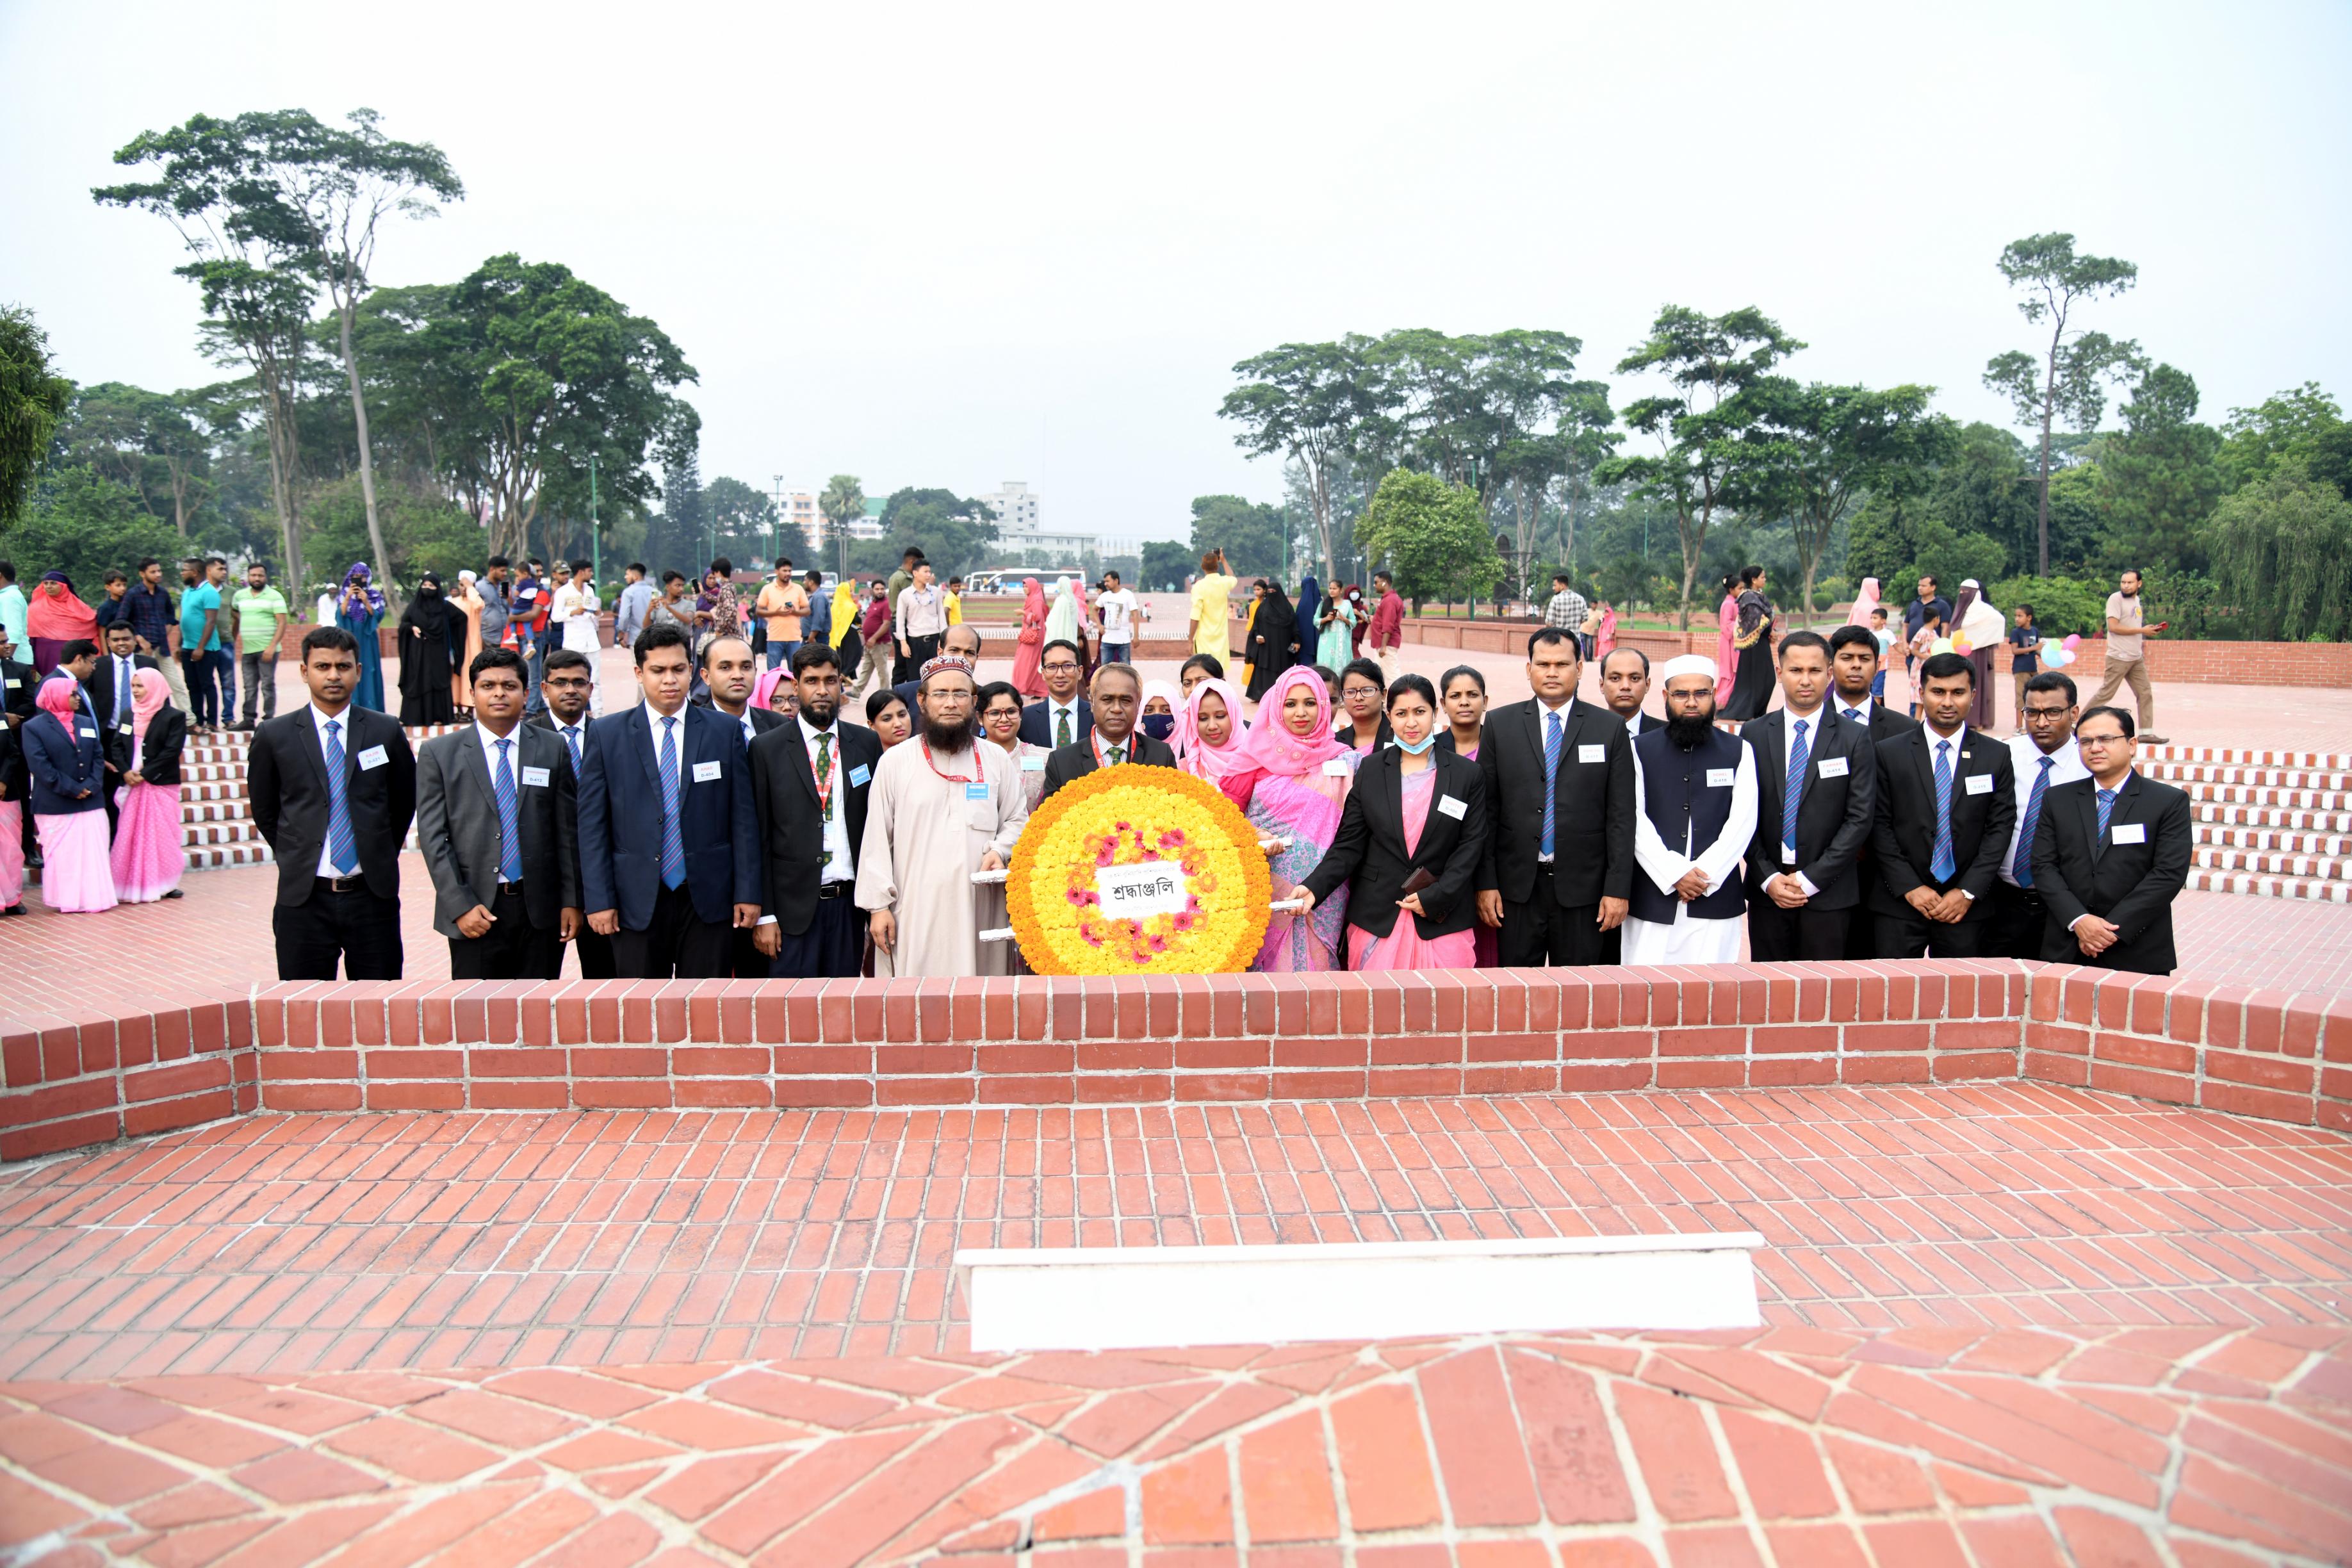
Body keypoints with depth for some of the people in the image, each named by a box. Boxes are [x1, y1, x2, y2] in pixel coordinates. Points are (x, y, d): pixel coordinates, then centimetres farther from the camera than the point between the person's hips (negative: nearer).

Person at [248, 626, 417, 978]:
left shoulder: (387, 731, 2)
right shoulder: (274, 735, 1)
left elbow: (404, 803, 13)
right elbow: (264, 811, 12)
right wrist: (296, 859, 9)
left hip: (373, 895, 0)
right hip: (303, 897, 0)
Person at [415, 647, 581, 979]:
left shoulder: (553, 750, 8)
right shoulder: (438, 753, 4)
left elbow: (568, 832, 7)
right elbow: (433, 837, 0)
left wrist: (572, 902, 2)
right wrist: (460, 906, -9)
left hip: (540, 911, 1)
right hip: (475, 913, -1)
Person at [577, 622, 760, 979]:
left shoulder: (725, 731, 5)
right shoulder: (606, 735, 5)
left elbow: (743, 818, 4)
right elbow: (592, 825, 3)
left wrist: (747, 894, -1)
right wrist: (599, 899, -3)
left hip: (707, 898, 0)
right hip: (637, 902, 0)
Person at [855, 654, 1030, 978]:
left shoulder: (996, 760, 11)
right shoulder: (894, 762, 5)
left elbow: (1017, 820, 18)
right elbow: (877, 838, 3)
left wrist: (999, 850, -4)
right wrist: (878, 905, -1)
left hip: (979, 908, 2)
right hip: (915, 910, -2)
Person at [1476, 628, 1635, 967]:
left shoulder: (1610, 728, 3)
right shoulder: (1500, 724, 5)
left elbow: (1621, 817, 1)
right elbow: (1486, 810, 3)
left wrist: (1618, 888, -5)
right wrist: (1486, 883, -2)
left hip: (1582, 889, 0)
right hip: (1517, 888, 1)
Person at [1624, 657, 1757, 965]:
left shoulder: (1739, 751, 10)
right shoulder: (1641, 750, 7)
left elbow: (1742, 822, 1)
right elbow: (1635, 821, -2)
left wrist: (1704, 875, -10)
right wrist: (1674, 874, -11)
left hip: (1716, 902, 1)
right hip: (1652, 901, 0)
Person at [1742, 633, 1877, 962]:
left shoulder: (1855, 738, 1)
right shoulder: (1753, 734, 5)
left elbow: (1861, 818, -4)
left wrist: (1810, 879, -10)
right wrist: (1768, 878, -7)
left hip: (1828, 894, -1)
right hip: (1767, 891, 1)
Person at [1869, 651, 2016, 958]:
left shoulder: (1996, 755, 5)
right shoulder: (1889, 752, 1)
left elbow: (2000, 827, 2)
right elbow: (1880, 827, -1)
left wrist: (1968, 892, -7)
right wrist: (1910, 888, -9)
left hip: (1967, 907, 1)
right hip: (1899, 902, -1)